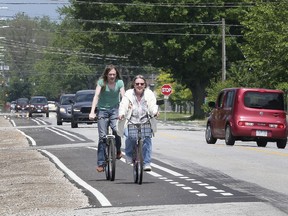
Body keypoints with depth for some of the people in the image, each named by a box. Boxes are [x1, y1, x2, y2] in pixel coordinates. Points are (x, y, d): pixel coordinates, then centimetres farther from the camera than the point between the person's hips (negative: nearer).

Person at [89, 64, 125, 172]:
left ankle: (118, 150, 6)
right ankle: (101, 163, -5)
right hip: (102, 109, -1)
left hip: (114, 109, 1)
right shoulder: (101, 82, -8)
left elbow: (123, 96, -12)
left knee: (116, 130, -24)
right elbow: (96, 96, -16)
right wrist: (92, 112, -27)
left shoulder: (119, 82, -5)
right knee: (102, 136, -8)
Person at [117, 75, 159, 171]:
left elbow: (152, 106, -7)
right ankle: (129, 154, 5)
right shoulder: (128, 94, 4)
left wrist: (155, 112, -32)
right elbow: (123, 105, -9)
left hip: (145, 122, 1)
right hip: (131, 121, -1)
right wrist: (121, 114, -32)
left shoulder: (149, 94, 6)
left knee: (147, 138, -23)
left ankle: (146, 163, -16)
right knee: (130, 136, -26)